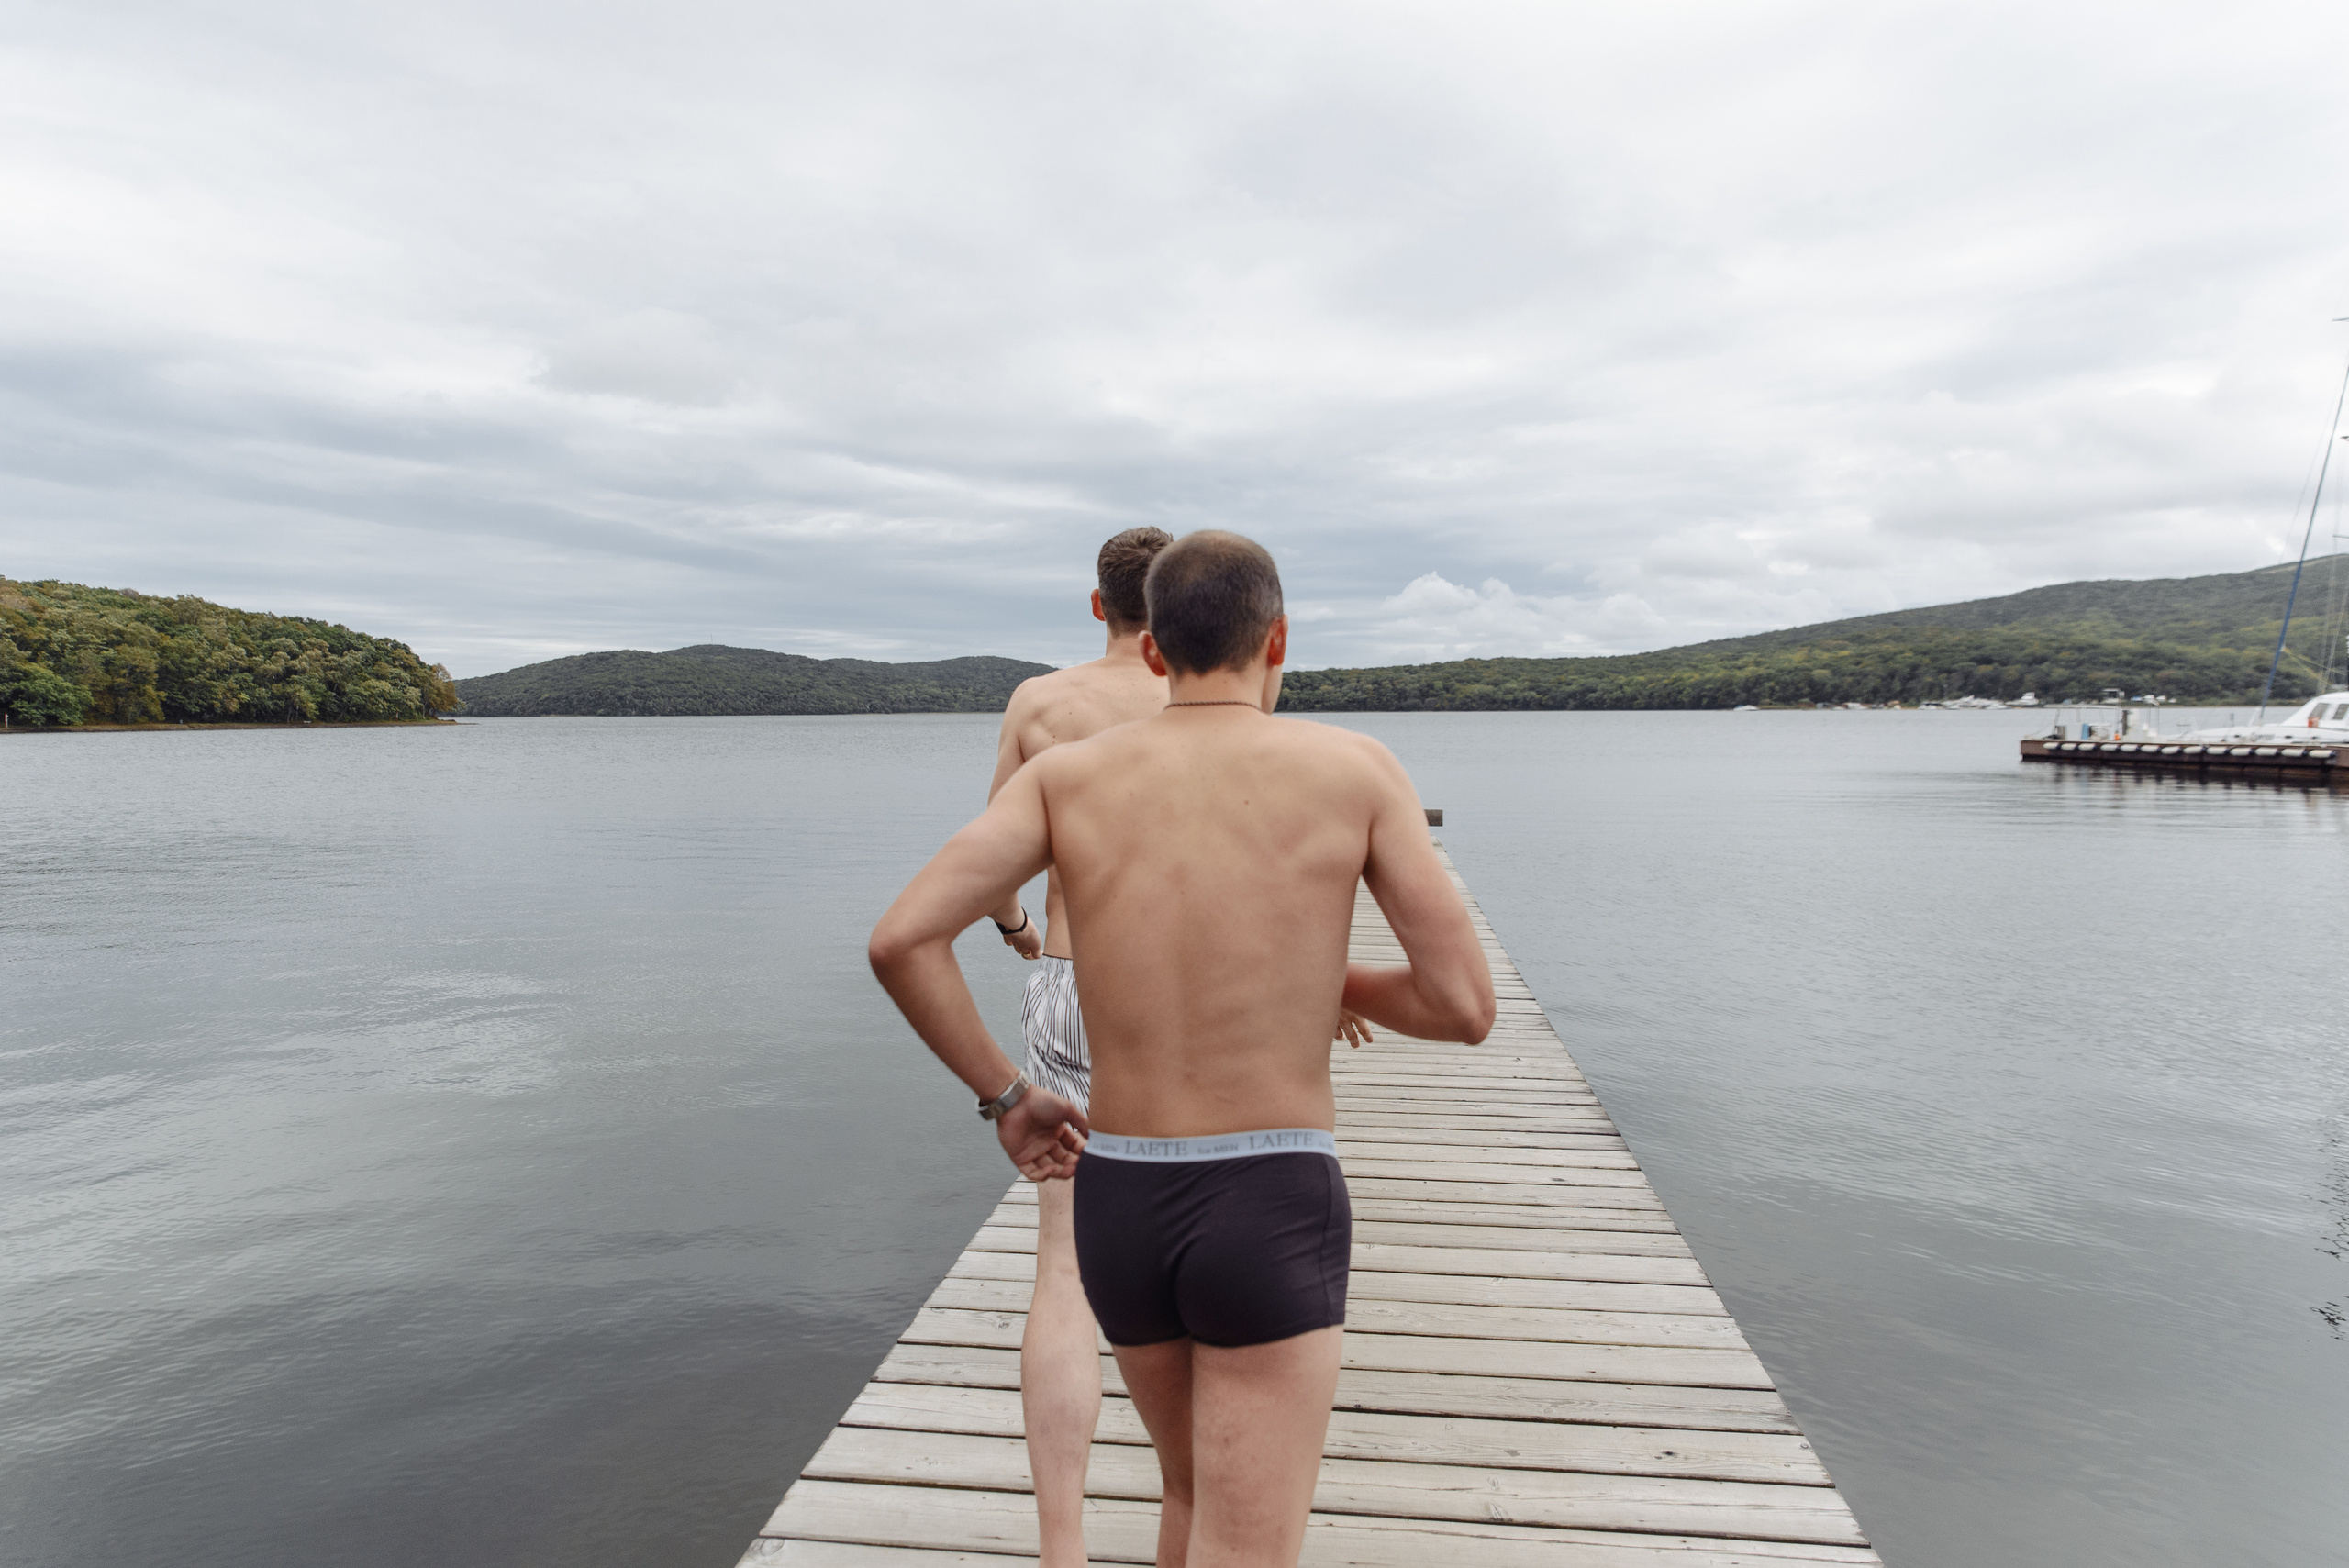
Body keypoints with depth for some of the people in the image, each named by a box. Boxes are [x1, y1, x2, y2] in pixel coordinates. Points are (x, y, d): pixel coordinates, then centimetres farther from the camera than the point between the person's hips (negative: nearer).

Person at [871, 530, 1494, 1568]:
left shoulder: (1064, 773, 1)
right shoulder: (1356, 766, -5)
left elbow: (900, 942, -12)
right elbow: (1467, 1009, -6)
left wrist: (1004, 1096, 4)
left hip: (1117, 1212, 5)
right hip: (1272, 1223, -4)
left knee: (1196, 1485, 31)